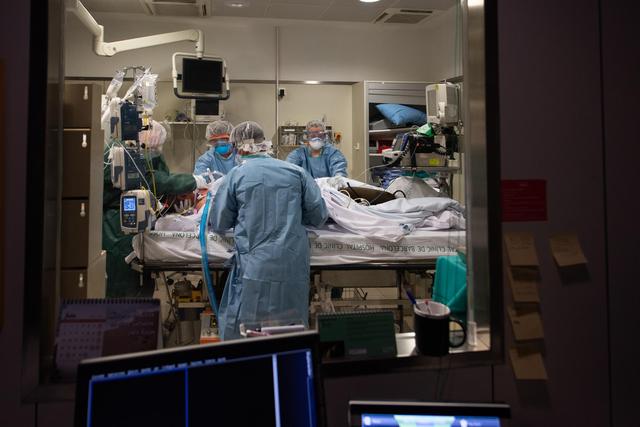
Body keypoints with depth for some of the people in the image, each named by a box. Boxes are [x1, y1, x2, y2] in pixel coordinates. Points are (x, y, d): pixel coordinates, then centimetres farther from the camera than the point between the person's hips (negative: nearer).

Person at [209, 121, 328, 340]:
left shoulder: (236, 175, -1)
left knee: (239, 334, 9)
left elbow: (218, 224, 4)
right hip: (294, 269, 3)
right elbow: (319, 215, 4)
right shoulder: (295, 172, 3)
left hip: (255, 268, -2)